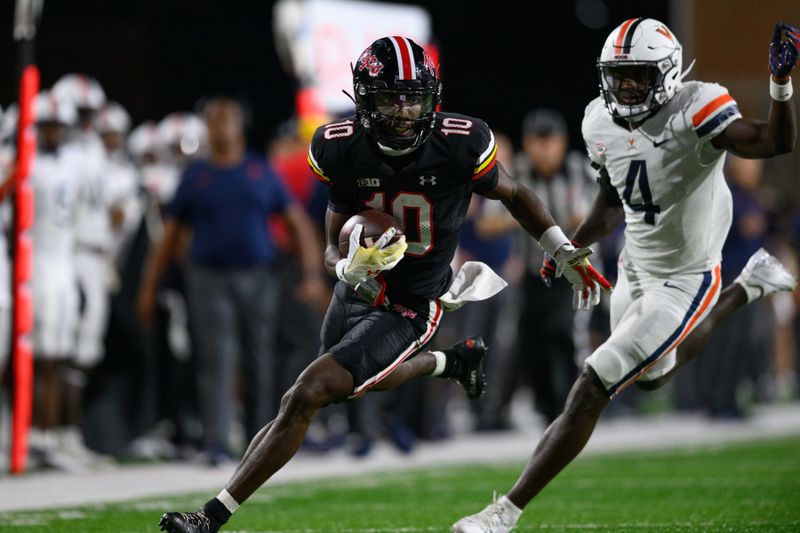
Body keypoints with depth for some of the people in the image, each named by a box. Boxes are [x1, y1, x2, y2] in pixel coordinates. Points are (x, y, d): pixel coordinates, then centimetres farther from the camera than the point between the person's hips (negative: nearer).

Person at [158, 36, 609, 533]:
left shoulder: (459, 145, -20)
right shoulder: (342, 149, -14)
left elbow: (513, 193, 1)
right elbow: (334, 246, -5)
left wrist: (567, 252, -4)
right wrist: (347, 267, -28)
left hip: (407, 312, -5)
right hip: (355, 296, 5)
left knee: (305, 397, -17)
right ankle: (451, 361, 50)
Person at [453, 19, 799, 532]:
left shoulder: (695, 110, -26)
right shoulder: (602, 123, -5)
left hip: (683, 283, -8)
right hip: (636, 268, 8)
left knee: (590, 393, -12)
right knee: (653, 377, 33)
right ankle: (749, 286, 48)